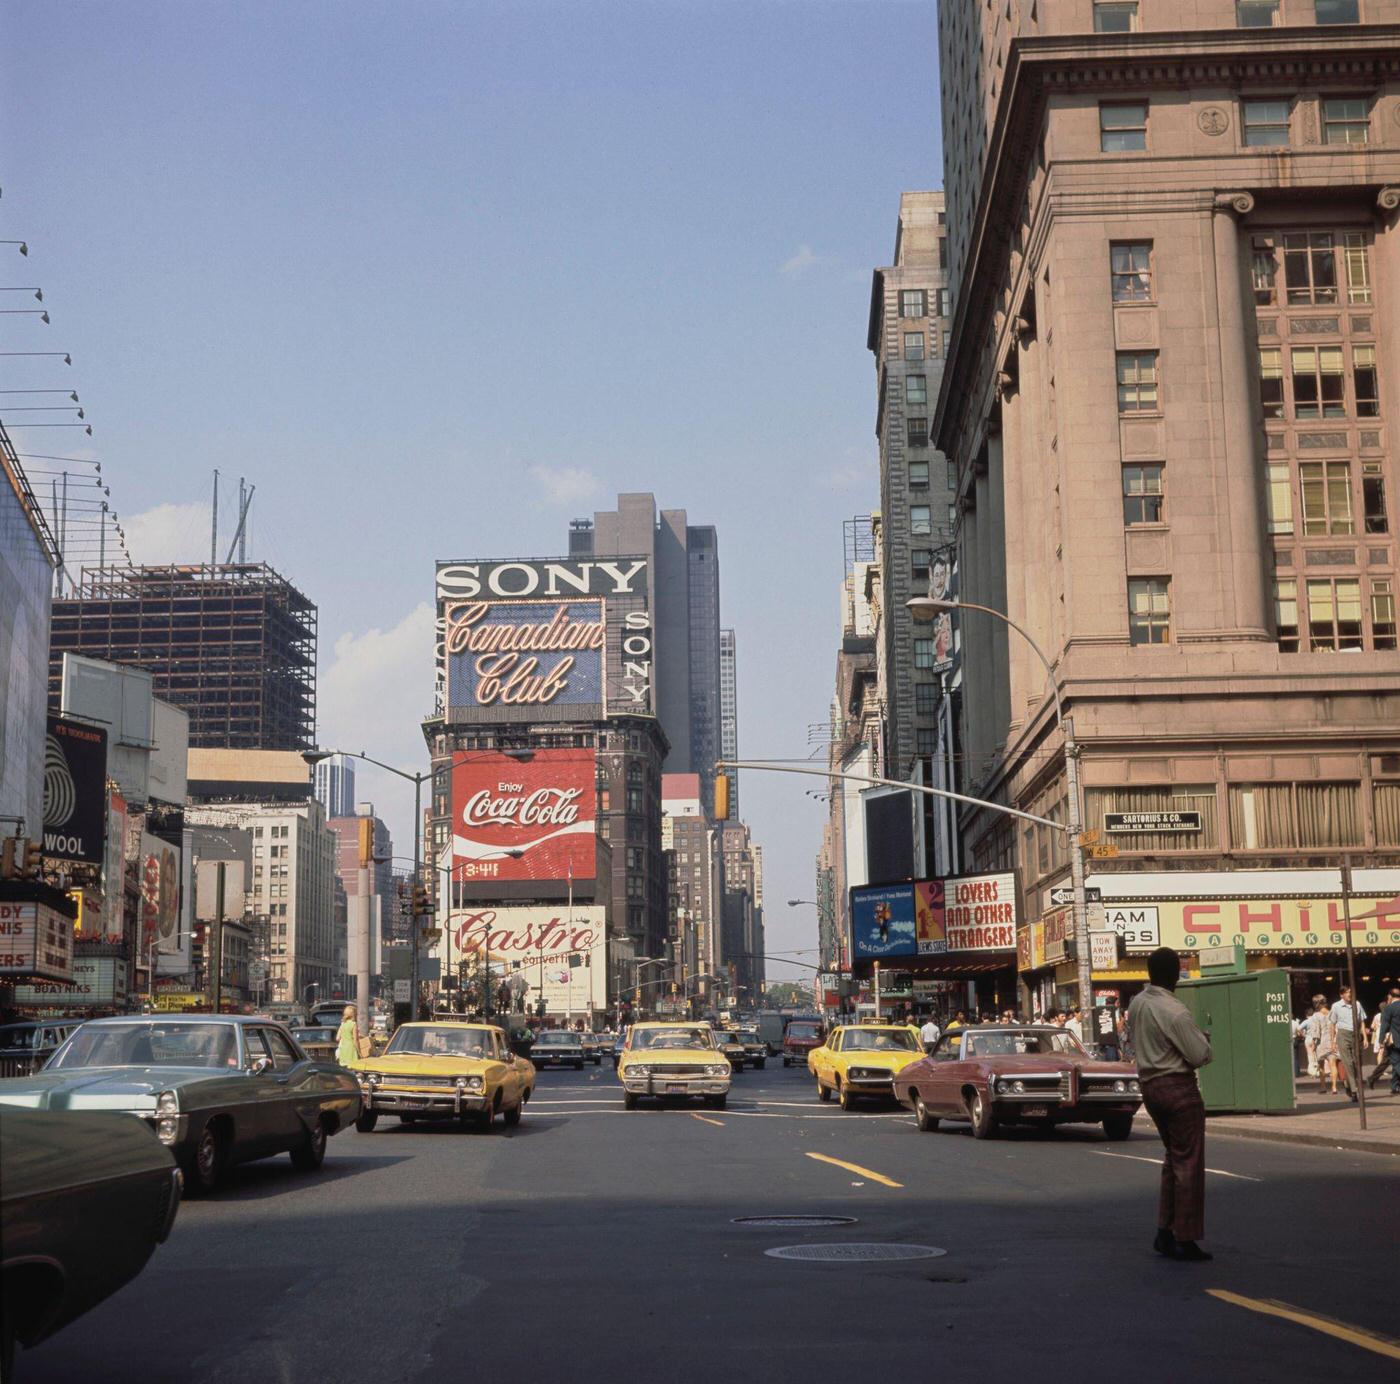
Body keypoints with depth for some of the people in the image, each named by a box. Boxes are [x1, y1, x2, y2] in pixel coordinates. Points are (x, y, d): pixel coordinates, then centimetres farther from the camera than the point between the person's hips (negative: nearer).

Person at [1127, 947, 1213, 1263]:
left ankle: (1165, 1232, 19)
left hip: (1149, 1085, 8)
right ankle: (1185, 1240, 2)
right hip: (1178, 1087, -8)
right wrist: (1202, 1039, 3)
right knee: (1188, 1162, -1)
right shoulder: (1174, 1012, -21)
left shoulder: (1136, 1004, 4)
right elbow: (1200, 1055, -17)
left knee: (1173, 1157, 19)